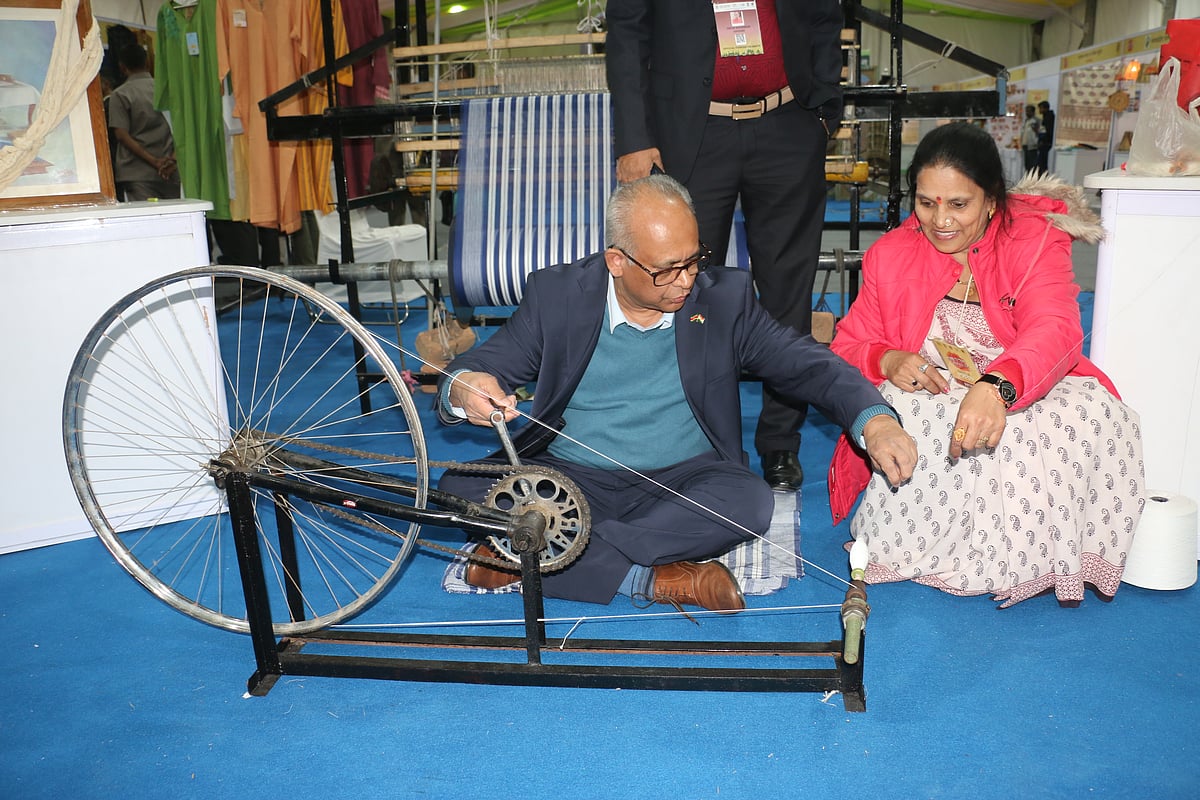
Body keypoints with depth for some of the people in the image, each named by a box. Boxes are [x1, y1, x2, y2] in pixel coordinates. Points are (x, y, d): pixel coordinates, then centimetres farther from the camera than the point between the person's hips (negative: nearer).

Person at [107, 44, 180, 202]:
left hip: (137, 175, -3)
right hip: (171, 173, 3)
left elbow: (122, 135, -8)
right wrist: (173, 159, -5)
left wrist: (154, 161, -10)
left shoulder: (119, 95, 0)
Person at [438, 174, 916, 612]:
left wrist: (874, 421, -22)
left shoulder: (725, 297, 0)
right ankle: (657, 580, -26)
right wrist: (463, 389, -28)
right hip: (571, 479, 1)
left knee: (749, 500, -32)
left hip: (680, 480, 0)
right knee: (462, 488, -24)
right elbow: (482, 364, -1)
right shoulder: (557, 294, -1)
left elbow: (806, 364, -2)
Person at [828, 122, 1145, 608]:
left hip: (1025, 396, 0)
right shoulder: (889, 256, 3)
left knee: (1087, 414, -33)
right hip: (927, 400, 1)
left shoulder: (1034, 240, -6)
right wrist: (887, 360, -21)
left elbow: (1054, 330, -25)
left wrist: (996, 386, -48)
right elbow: (848, 348, 6)